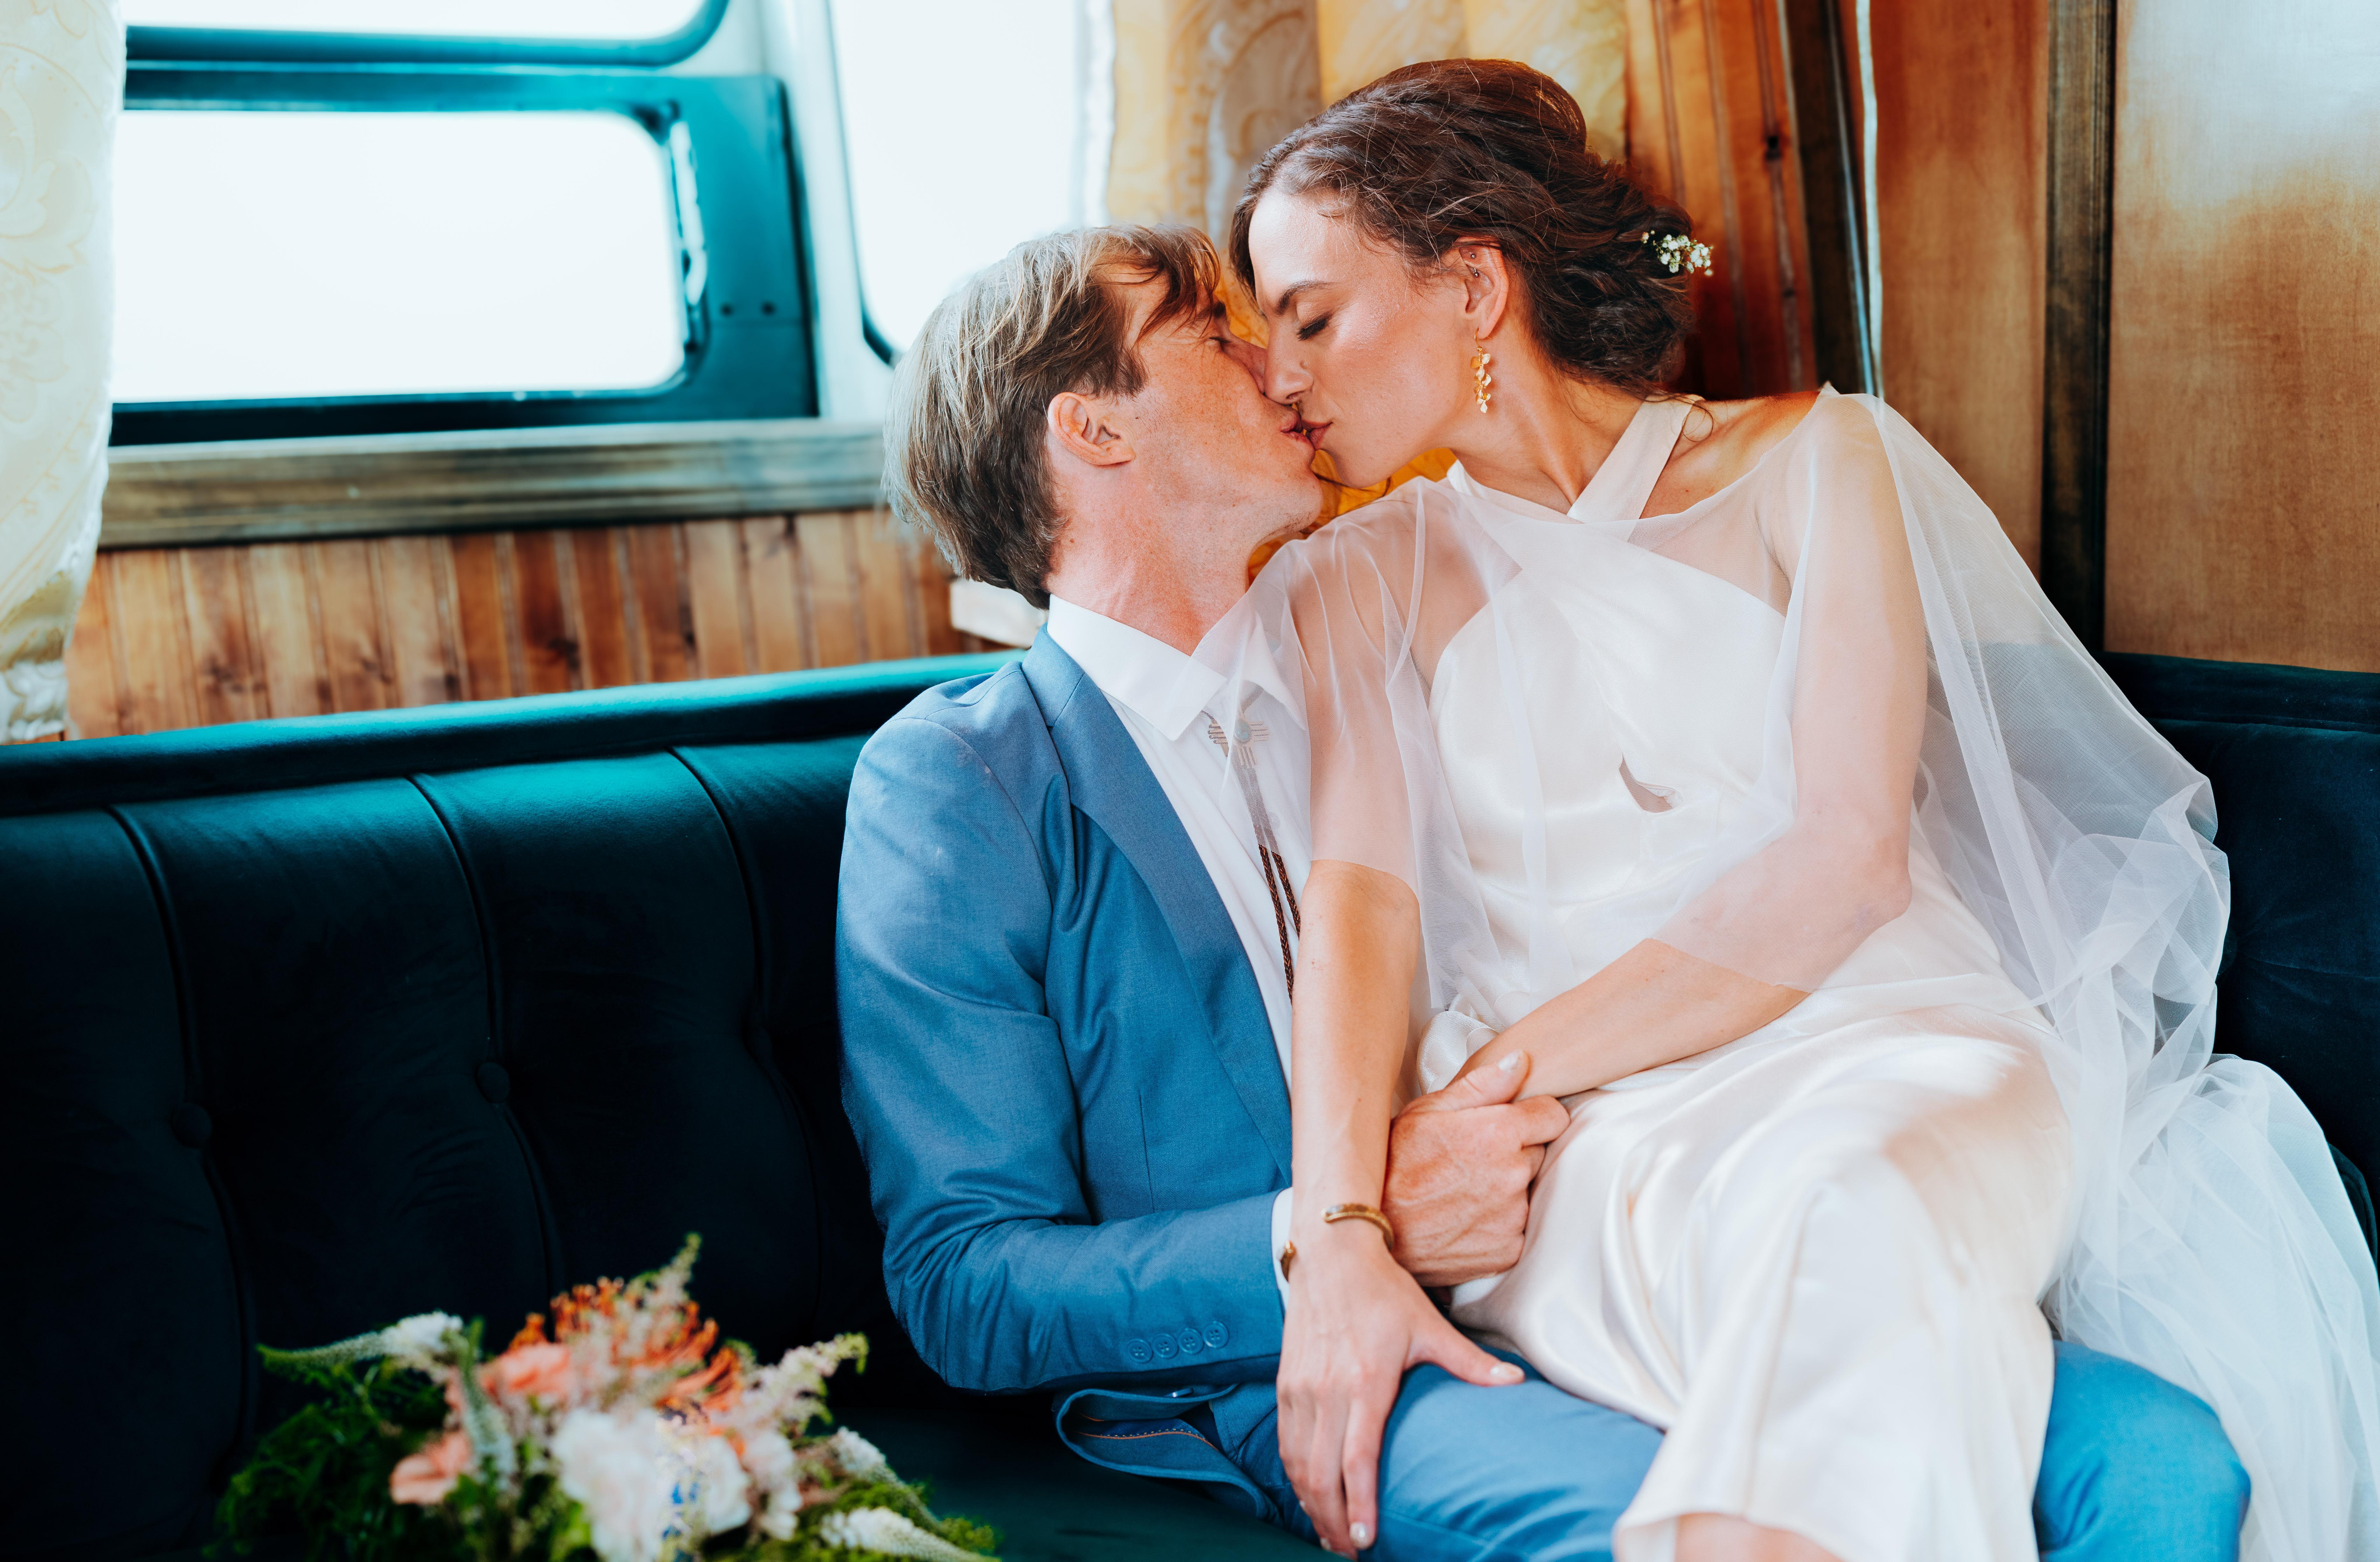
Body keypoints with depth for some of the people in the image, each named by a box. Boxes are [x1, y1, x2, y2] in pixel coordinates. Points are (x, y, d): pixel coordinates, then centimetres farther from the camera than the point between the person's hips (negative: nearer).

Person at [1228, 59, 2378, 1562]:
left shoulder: (1804, 461, 7)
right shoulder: (1367, 580, 14)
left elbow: (1851, 855, -5)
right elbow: (1360, 893, -2)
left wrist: (1511, 1063, -14)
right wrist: (1340, 1234, -19)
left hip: (1888, 1037, 0)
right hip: (1584, 1129, 1)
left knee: (1836, 1226, -37)